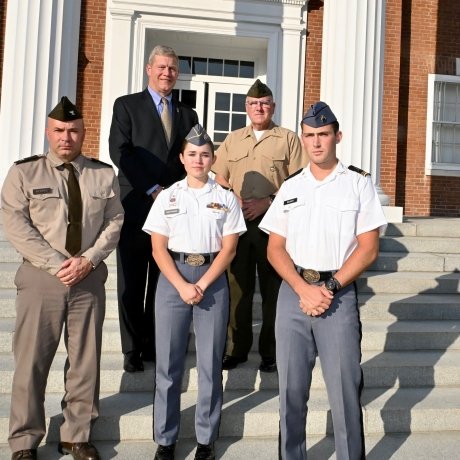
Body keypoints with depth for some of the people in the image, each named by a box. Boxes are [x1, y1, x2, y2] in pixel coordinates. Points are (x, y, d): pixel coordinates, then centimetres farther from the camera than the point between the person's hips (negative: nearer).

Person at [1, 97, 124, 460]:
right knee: (32, 360, 4)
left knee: (86, 360, 8)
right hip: (41, 277, -2)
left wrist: (88, 259, -11)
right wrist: (57, 264, -14)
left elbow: (115, 222, 4)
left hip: (90, 277, 2)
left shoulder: (104, 174, 8)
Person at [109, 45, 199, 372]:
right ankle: (132, 349, 15)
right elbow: (120, 152, -6)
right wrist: (153, 190, -13)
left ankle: (154, 345, 19)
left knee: (163, 283, 7)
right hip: (137, 207, -3)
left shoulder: (188, 115, 17)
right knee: (132, 284, 3)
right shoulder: (127, 105, 5)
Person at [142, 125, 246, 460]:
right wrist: (182, 286, -11)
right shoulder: (167, 197, 5)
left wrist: (202, 286, -11)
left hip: (213, 279, 0)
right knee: (168, 362, 5)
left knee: (211, 362, 4)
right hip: (172, 278, 1)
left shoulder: (226, 199, 5)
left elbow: (228, 248, 0)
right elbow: (159, 248, 1)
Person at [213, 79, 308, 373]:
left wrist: (268, 202, -13)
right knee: (238, 287, 6)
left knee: (273, 289, 3)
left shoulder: (288, 139, 6)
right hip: (237, 221, 3)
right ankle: (237, 349, 17)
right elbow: (219, 178, 15)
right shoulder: (232, 140, 16)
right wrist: (234, 201, -5)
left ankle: (271, 352, 13)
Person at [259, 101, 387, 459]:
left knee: (345, 388, 2)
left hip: (340, 294, -3)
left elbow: (368, 249, -3)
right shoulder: (290, 187, 10)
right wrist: (303, 289, -8)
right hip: (293, 293, 3)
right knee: (291, 388, 10)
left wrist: (329, 288, -11)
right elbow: (275, 248, 6)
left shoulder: (359, 184, 2)